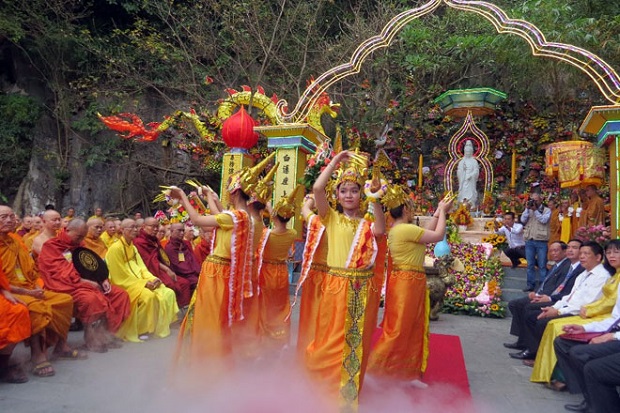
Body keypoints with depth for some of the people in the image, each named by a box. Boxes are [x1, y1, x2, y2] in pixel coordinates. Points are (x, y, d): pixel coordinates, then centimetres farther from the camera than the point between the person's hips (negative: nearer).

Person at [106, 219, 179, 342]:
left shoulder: (133, 248, 15)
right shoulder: (115, 248, -13)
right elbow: (121, 276, -16)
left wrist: (152, 279, -8)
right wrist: (144, 283, -20)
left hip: (138, 282, 8)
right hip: (124, 285, -8)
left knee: (167, 293, -9)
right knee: (148, 295, -33)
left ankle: (159, 325, 3)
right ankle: (138, 329, -15)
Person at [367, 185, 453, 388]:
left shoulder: (397, 230, 11)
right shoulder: (406, 229, -19)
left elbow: (426, 233, 17)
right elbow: (438, 235, -13)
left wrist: (438, 213, 17)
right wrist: (442, 212, -1)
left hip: (406, 282, 10)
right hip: (407, 282, -10)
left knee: (412, 329, 16)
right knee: (399, 330, 0)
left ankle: (408, 373, 26)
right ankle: (374, 368, 11)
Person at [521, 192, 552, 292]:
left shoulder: (547, 210, 3)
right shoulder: (528, 210, 13)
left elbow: (544, 220, -13)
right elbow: (523, 220, 0)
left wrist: (535, 210, -11)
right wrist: (528, 208, -6)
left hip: (541, 241, -3)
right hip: (529, 240, 3)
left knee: (542, 265, 0)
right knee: (530, 264, 8)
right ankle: (531, 284, 14)